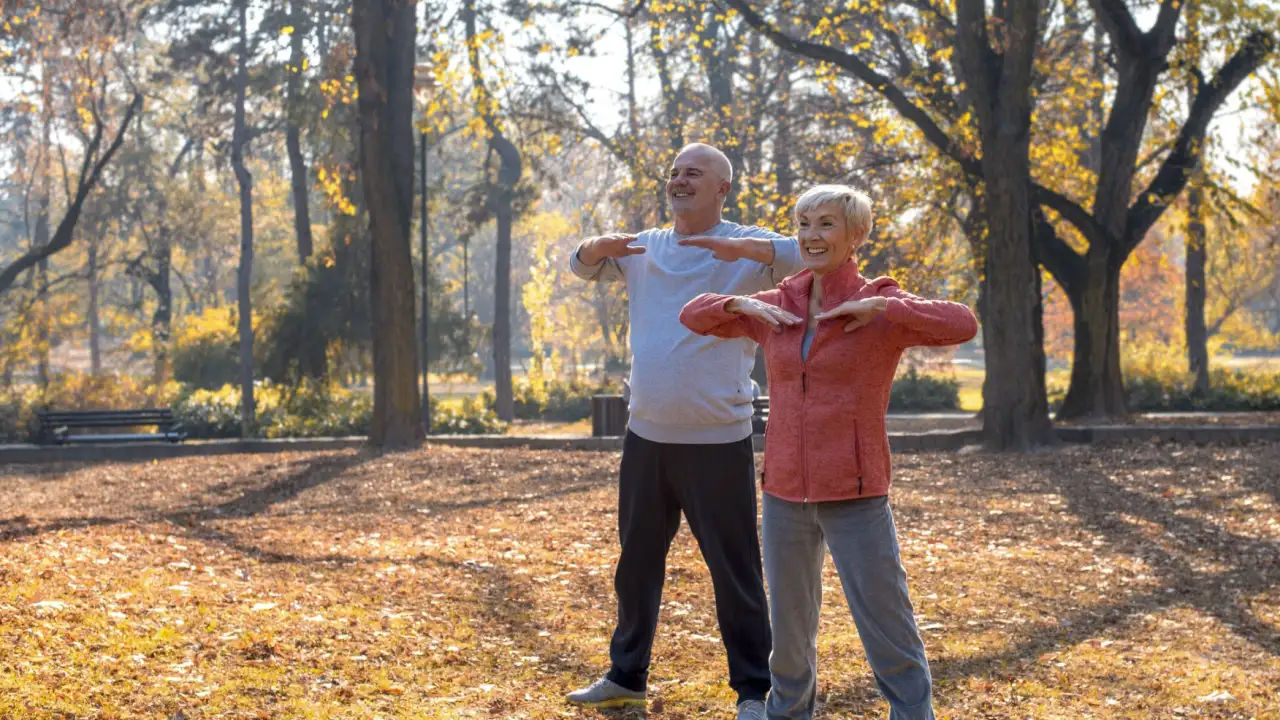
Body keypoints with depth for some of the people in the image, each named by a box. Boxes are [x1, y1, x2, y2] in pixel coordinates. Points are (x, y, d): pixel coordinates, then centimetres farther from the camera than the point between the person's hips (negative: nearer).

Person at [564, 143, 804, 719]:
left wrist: (742, 248, -36)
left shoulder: (747, 248, -6)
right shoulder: (643, 248, 10)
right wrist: (598, 248, -3)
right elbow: (580, 268, 22)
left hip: (717, 440, -5)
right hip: (646, 435, 6)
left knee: (735, 572, 0)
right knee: (637, 563, 17)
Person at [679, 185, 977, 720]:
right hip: (786, 492, 4)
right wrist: (741, 303, -3)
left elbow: (963, 325, -22)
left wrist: (880, 305, -23)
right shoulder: (776, 310, 6)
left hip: (854, 495, -4)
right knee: (789, 625, 18)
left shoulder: (880, 308, -6)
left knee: (887, 628, -2)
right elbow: (694, 317, 16)